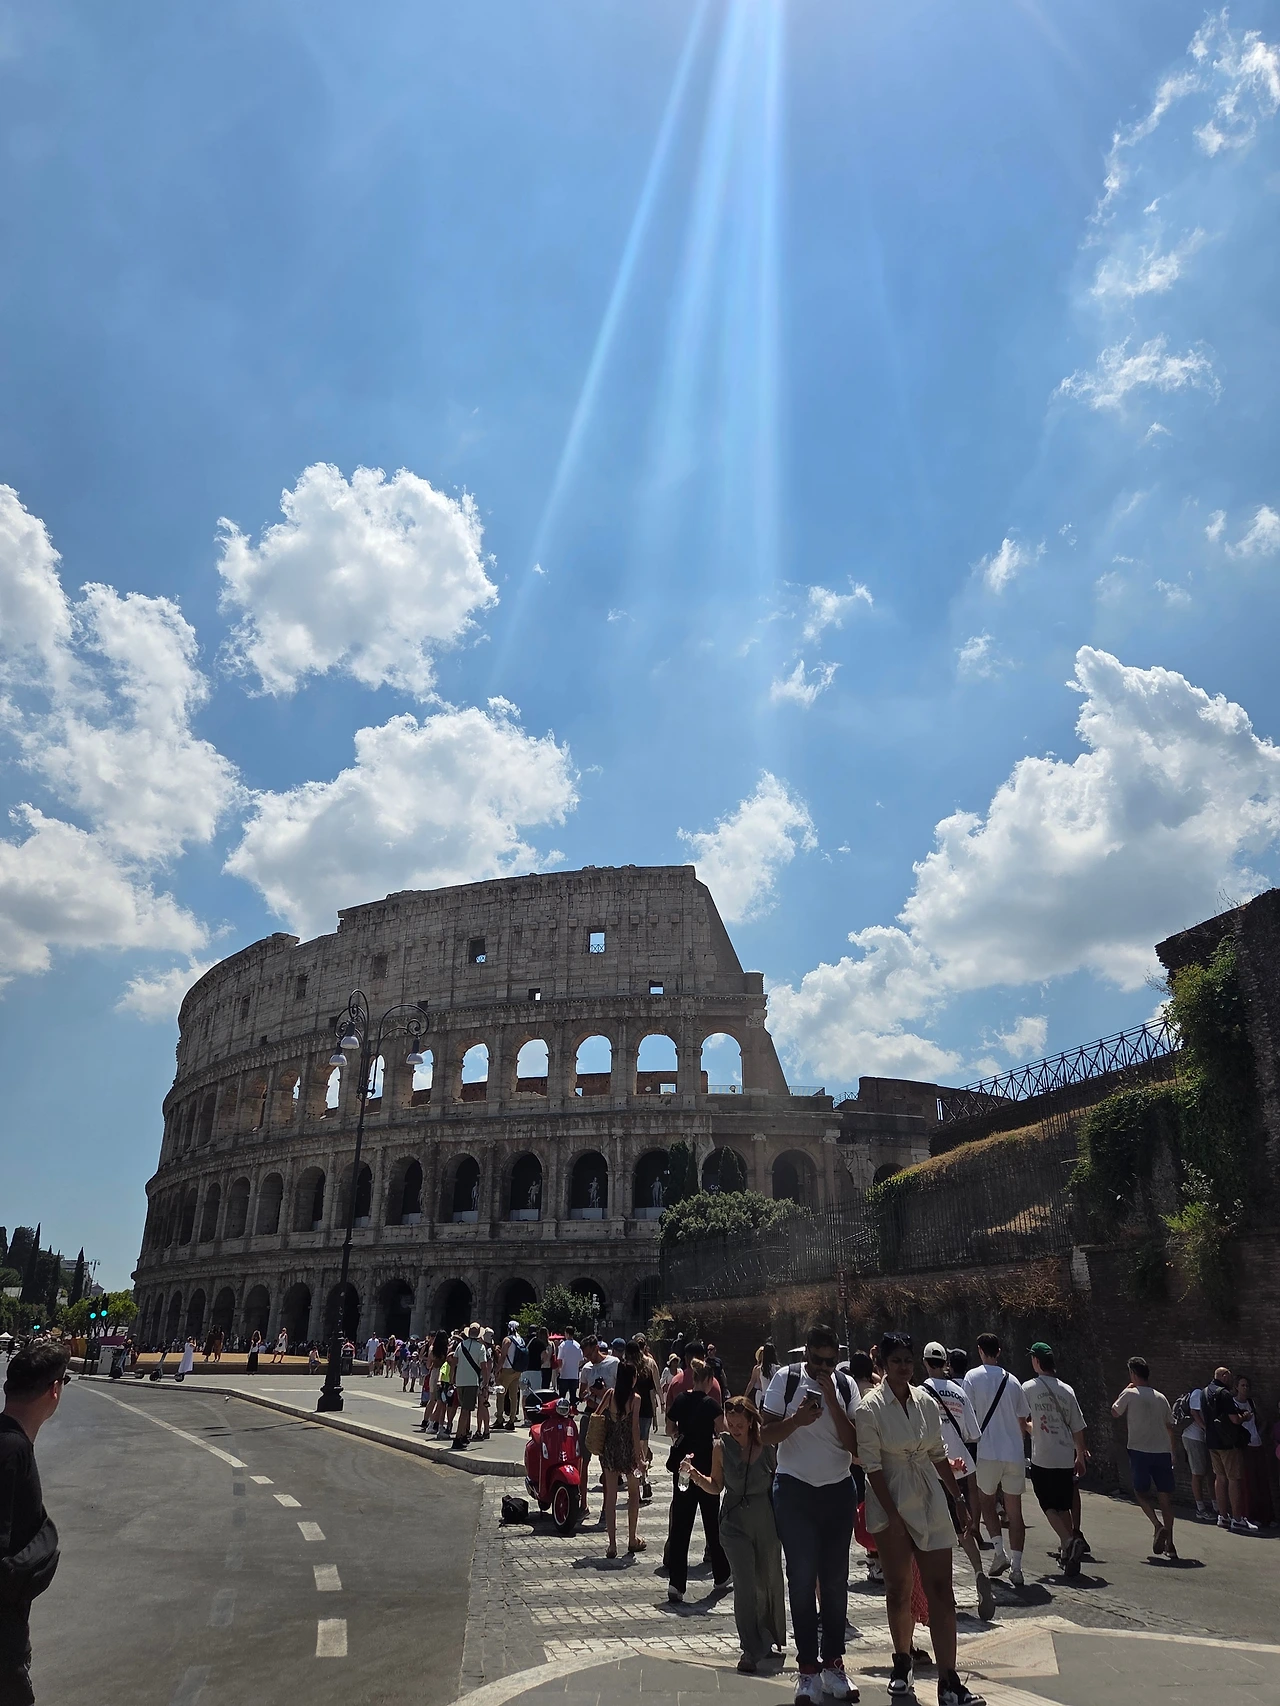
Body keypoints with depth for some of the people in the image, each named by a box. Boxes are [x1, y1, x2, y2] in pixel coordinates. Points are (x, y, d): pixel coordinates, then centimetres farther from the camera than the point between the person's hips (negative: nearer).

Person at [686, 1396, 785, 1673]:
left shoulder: (767, 1446, -11)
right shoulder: (721, 1447, -7)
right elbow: (716, 1486, 3)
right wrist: (696, 1476, -13)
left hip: (766, 1521, 0)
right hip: (734, 1523, 0)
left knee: (769, 1581, 16)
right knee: (745, 1584, -9)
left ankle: (771, 1636, 41)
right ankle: (752, 1650, 1)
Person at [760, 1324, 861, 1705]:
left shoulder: (846, 1386, -2)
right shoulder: (785, 1379, -8)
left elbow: (854, 1445, -6)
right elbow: (766, 1434, -7)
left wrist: (832, 1402, -18)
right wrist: (797, 1419, -25)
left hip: (838, 1491, 2)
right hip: (795, 1491, -2)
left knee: (835, 1580, 9)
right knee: (802, 1579, 2)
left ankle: (833, 1663, 21)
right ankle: (807, 1667, 13)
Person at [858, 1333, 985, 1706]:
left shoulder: (927, 1403, 2)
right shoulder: (870, 1408, -13)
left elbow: (938, 1455, 13)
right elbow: (871, 1465, -14)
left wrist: (959, 1500, 13)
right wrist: (893, 1516, -16)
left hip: (929, 1501, 4)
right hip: (890, 1505, -3)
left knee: (941, 1589, -2)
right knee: (899, 1589, 10)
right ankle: (902, 1664, 30)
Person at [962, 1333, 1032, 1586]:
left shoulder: (972, 1377, -5)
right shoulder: (1012, 1381, 6)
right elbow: (1023, 1420, 13)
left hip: (988, 1453, -3)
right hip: (1015, 1454, 3)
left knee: (986, 1502, 18)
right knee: (1015, 1511, 9)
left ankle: (999, 1552, 5)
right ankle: (1016, 1567, 6)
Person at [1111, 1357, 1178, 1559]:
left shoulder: (1130, 1394, -3)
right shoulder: (1161, 1397, 9)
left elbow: (1115, 1412, 11)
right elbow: (1170, 1427, 13)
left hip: (1140, 1451, -4)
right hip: (1163, 1452, 4)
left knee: (1141, 1491, 9)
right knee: (1165, 1496, 8)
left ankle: (1158, 1526, -14)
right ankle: (1169, 1544, 4)